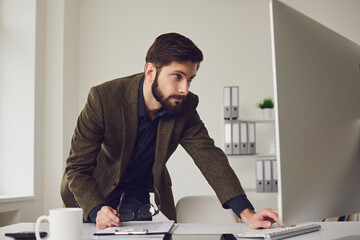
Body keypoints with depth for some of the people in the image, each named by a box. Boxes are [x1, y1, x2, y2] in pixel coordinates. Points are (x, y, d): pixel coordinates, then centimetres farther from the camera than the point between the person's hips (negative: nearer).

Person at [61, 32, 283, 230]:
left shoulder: (185, 107, -15)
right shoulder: (104, 98, -26)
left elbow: (208, 156, -22)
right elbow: (77, 168, -22)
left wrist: (246, 212, -36)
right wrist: (96, 211, -40)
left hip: (138, 193, 2)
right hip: (92, 193, -2)